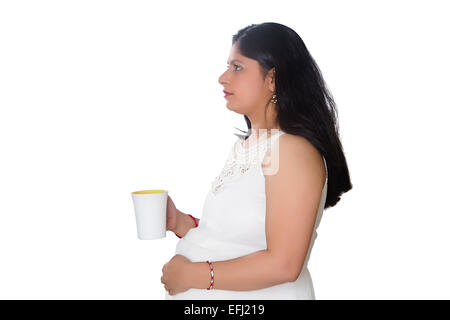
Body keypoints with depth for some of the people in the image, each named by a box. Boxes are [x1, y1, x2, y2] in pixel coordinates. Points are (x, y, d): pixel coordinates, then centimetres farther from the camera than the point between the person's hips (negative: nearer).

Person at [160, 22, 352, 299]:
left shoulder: (293, 150, -21)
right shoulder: (246, 146, 6)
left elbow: (283, 264, -25)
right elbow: (234, 235, 9)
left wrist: (193, 275, -21)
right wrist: (180, 223, -3)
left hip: (260, 294, -7)